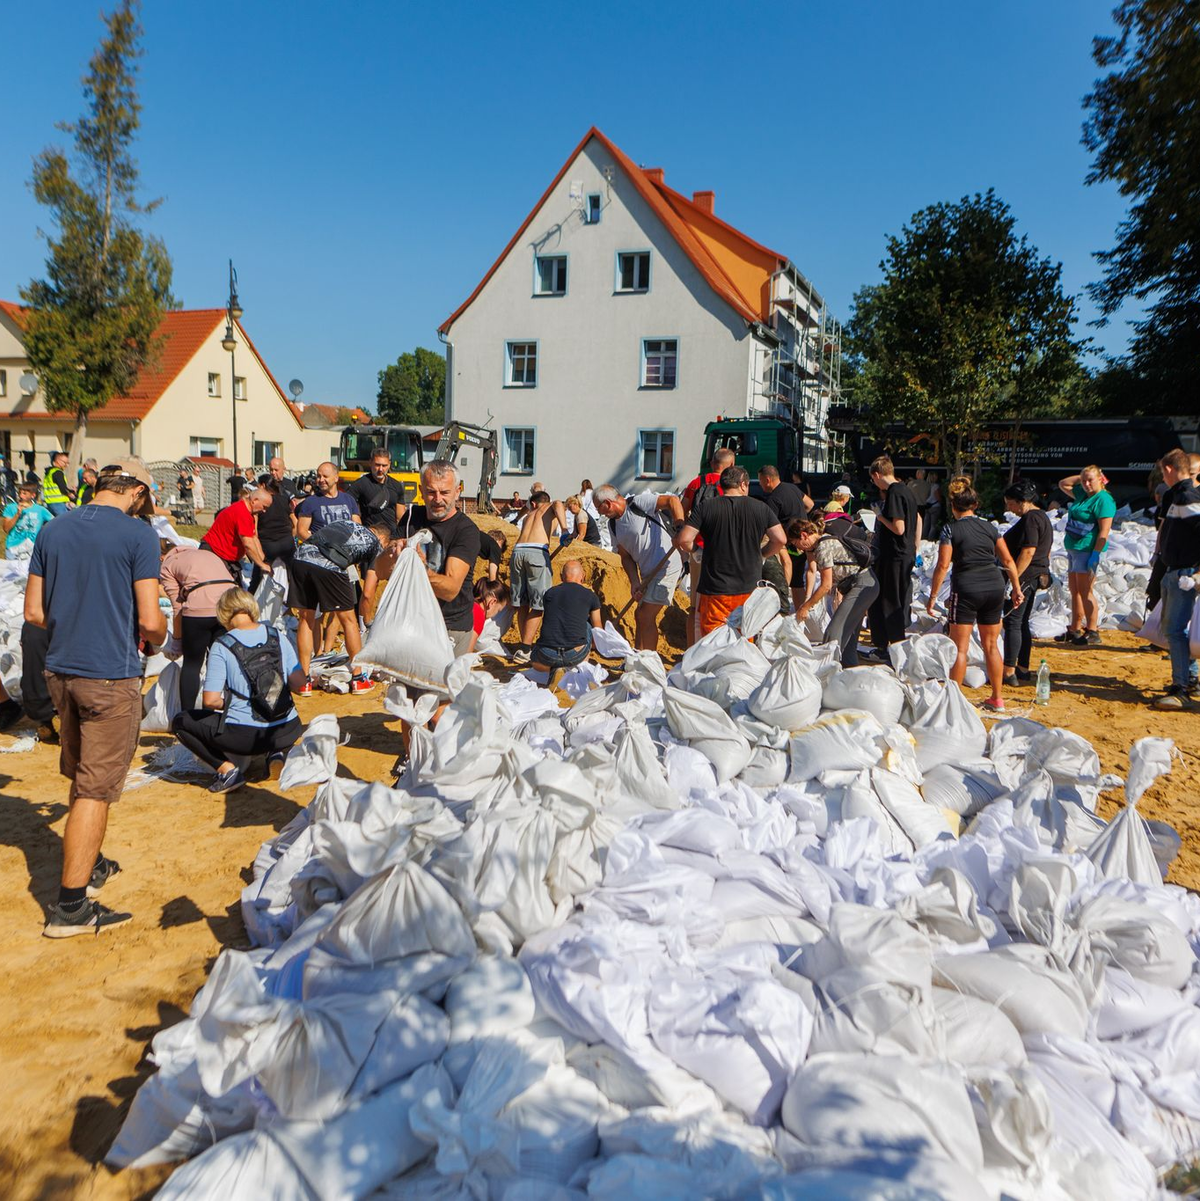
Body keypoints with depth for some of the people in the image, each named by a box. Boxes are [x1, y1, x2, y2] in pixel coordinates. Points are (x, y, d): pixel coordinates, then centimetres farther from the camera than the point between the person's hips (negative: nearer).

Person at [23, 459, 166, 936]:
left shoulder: (53, 530, 7)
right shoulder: (138, 534, -12)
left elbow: (34, 611, 8)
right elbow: (149, 620, -15)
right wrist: (156, 640, 6)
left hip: (61, 670, 7)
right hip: (111, 675, -7)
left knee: (81, 777, 23)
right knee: (96, 788, -1)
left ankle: (88, 863, 39)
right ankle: (70, 905, 3)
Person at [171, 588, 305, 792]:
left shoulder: (221, 646, -9)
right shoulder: (278, 637, 1)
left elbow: (210, 700, -12)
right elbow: (299, 682, 0)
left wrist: (228, 703, 9)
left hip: (243, 736, -3)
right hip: (286, 733, 4)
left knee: (181, 721, 18)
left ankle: (226, 768, 2)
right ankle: (278, 753, 9)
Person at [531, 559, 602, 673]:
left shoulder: (549, 593, 17)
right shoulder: (590, 596, 11)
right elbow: (597, 629, 27)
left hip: (547, 655, 2)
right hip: (575, 655, -2)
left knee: (537, 664, 36)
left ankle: (554, 668, 8)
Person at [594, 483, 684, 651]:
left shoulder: (639, 502, -15)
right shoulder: (613, 524, 9)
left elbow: (672, 500, -23)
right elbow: (626, 557, 10)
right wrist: (635, 582, -4)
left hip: (667, 565, -9)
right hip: (648, 572, 9)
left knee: (646, 617, -8)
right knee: (640, 614, 15)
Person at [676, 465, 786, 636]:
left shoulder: (706, 507, -4)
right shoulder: (760, 508, 1)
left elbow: (683, 540, -11)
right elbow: (780, 540, -1)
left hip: (715, 590, -2)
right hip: (749, 589, 2)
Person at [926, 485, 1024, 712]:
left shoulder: (950, 529, -2)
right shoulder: (989, 527, 11)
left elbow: (943, 565, -9)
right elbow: (1008, 560, 10)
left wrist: (933, 595, -5)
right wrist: (1017, 589, 16)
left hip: (966, 587, -5)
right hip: (994, 585, 5)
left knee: (960, 648, 0)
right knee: (991, 645, 13)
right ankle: (997, 699, 19)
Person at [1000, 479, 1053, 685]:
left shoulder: (1030, 519, -17)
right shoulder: (1042, 517, 16)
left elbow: (1028, 552, -24)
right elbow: (1046, 551, 22)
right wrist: (1043, 571, 26)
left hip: (1024, 576, -11)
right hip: (1037, 575, 11)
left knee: (1012, 623, -7)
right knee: (1022, 623, 15)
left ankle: (1009, 672, -6)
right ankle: (1023, 669, 21)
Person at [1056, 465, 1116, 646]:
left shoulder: (1104, 499, -12)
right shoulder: (1082, 494, 14)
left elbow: (1104, 530, -18)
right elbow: (1063, 484, 30)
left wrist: (1095, 554, -23)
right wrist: (1080, 477, 15)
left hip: (1087, 550, -9)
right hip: (1073, 549, 9)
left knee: (1084, 591, -9)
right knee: (1074, 591, 11)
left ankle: (1092, 632, -4)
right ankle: (1074, 630, 18)